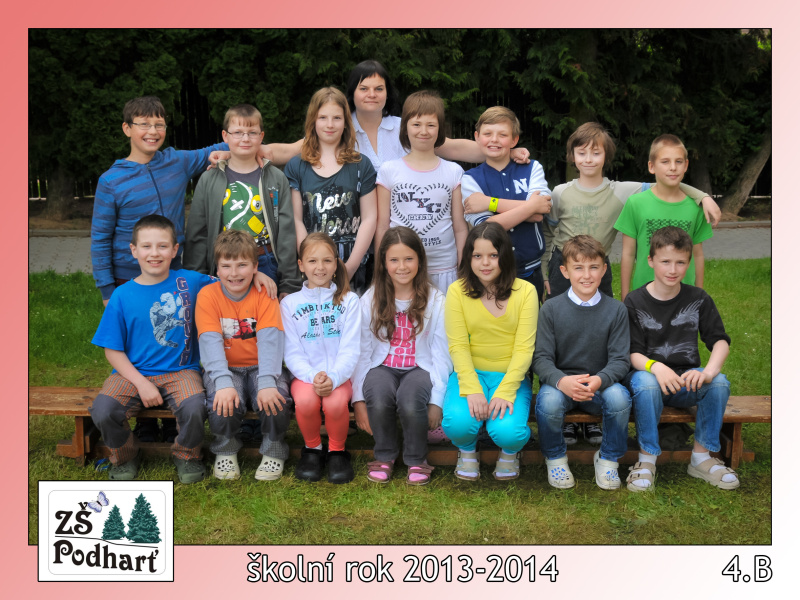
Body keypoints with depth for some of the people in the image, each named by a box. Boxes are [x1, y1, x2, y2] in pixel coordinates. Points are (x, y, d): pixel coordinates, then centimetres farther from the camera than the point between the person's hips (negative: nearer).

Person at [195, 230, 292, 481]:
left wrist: (267, 383, -33)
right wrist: (223, 383, -33)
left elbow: (270, 340, -17)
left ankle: (273, 452, 0)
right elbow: (211, 343, -18)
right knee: (222, 402, -31)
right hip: (225, 368, 0)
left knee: (276, 398, -29)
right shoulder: (208, 295, -7)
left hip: (258, 367, 1)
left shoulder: (264, 295, -6)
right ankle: (226, 451, 1)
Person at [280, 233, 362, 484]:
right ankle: (312, 449, -2)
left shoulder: (348, 301, 6)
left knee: (335, 403, -32)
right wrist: (312, 377, -19)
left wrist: (333, 378, -20)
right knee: (305, 400, -32)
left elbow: (350, 349, -2)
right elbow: (292, 352, 0)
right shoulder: (290, 303, 7)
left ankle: (337, 451, -2)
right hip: (305, 374, 1)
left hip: (339, 375, 0)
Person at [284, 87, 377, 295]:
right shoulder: (296, 167, 6)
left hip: (354, 268, 0)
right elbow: (296, 220, 1)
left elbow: (369, 218, 1)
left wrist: (350, 267, -9)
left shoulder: (361, 166, 6)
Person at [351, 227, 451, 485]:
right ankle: (384, 456, -2)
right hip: (383, 367, 1)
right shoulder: (370, 300, 2)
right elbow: (361, 352, 1)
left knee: (410, 403, -34)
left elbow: (441, 355, -2)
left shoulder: (435, 301, -1)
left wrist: (436, 400, -10)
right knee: (379, 400, -33)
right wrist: (358, 399, -6)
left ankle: (416, 460, -4)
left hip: (420, 368, -1)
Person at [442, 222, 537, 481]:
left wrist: (505, 391, -20)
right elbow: (458, 346, -6)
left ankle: (509, 451, 12)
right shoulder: (457, 291, -1)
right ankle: (467, 451, 9)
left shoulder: (525, 291, -3)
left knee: (507, 432, -27)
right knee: (457, 424, -29)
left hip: (511, 376, 0)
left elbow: (524, 348, -7)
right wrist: (472, 391, -20)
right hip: (470, 373, 1)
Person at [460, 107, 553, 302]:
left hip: (530, 271, 2)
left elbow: (538, 214, -13)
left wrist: (490, 203, -14)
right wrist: (531, 205, -15)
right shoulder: (470, 179, -1)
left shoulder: (532, 169, 5)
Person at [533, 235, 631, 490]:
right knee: (549, 401, -34)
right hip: (559, 383, -1)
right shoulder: (551, 309, 0)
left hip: (600, 385, 1)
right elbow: (541, 358, -5)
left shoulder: (616, 310, 2)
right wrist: (561, 381, -28)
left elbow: (620, 359, -4)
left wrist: (599, 380, -26)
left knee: (619, 397, -32)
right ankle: (555, 458, -2)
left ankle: (608, 459, -3)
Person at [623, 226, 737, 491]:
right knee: (646, 384, -37)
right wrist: (655, 366, -32)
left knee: (720, 382, -28)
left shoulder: (698, 299, 5)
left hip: (686, 379, 3)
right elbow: (632, 352, -9)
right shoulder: (635, 301, -3)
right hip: (648, 373, -2)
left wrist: (710, 370, -25)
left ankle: (702, 457, -10)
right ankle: (647, 459, -21)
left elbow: (720, 340, -2)